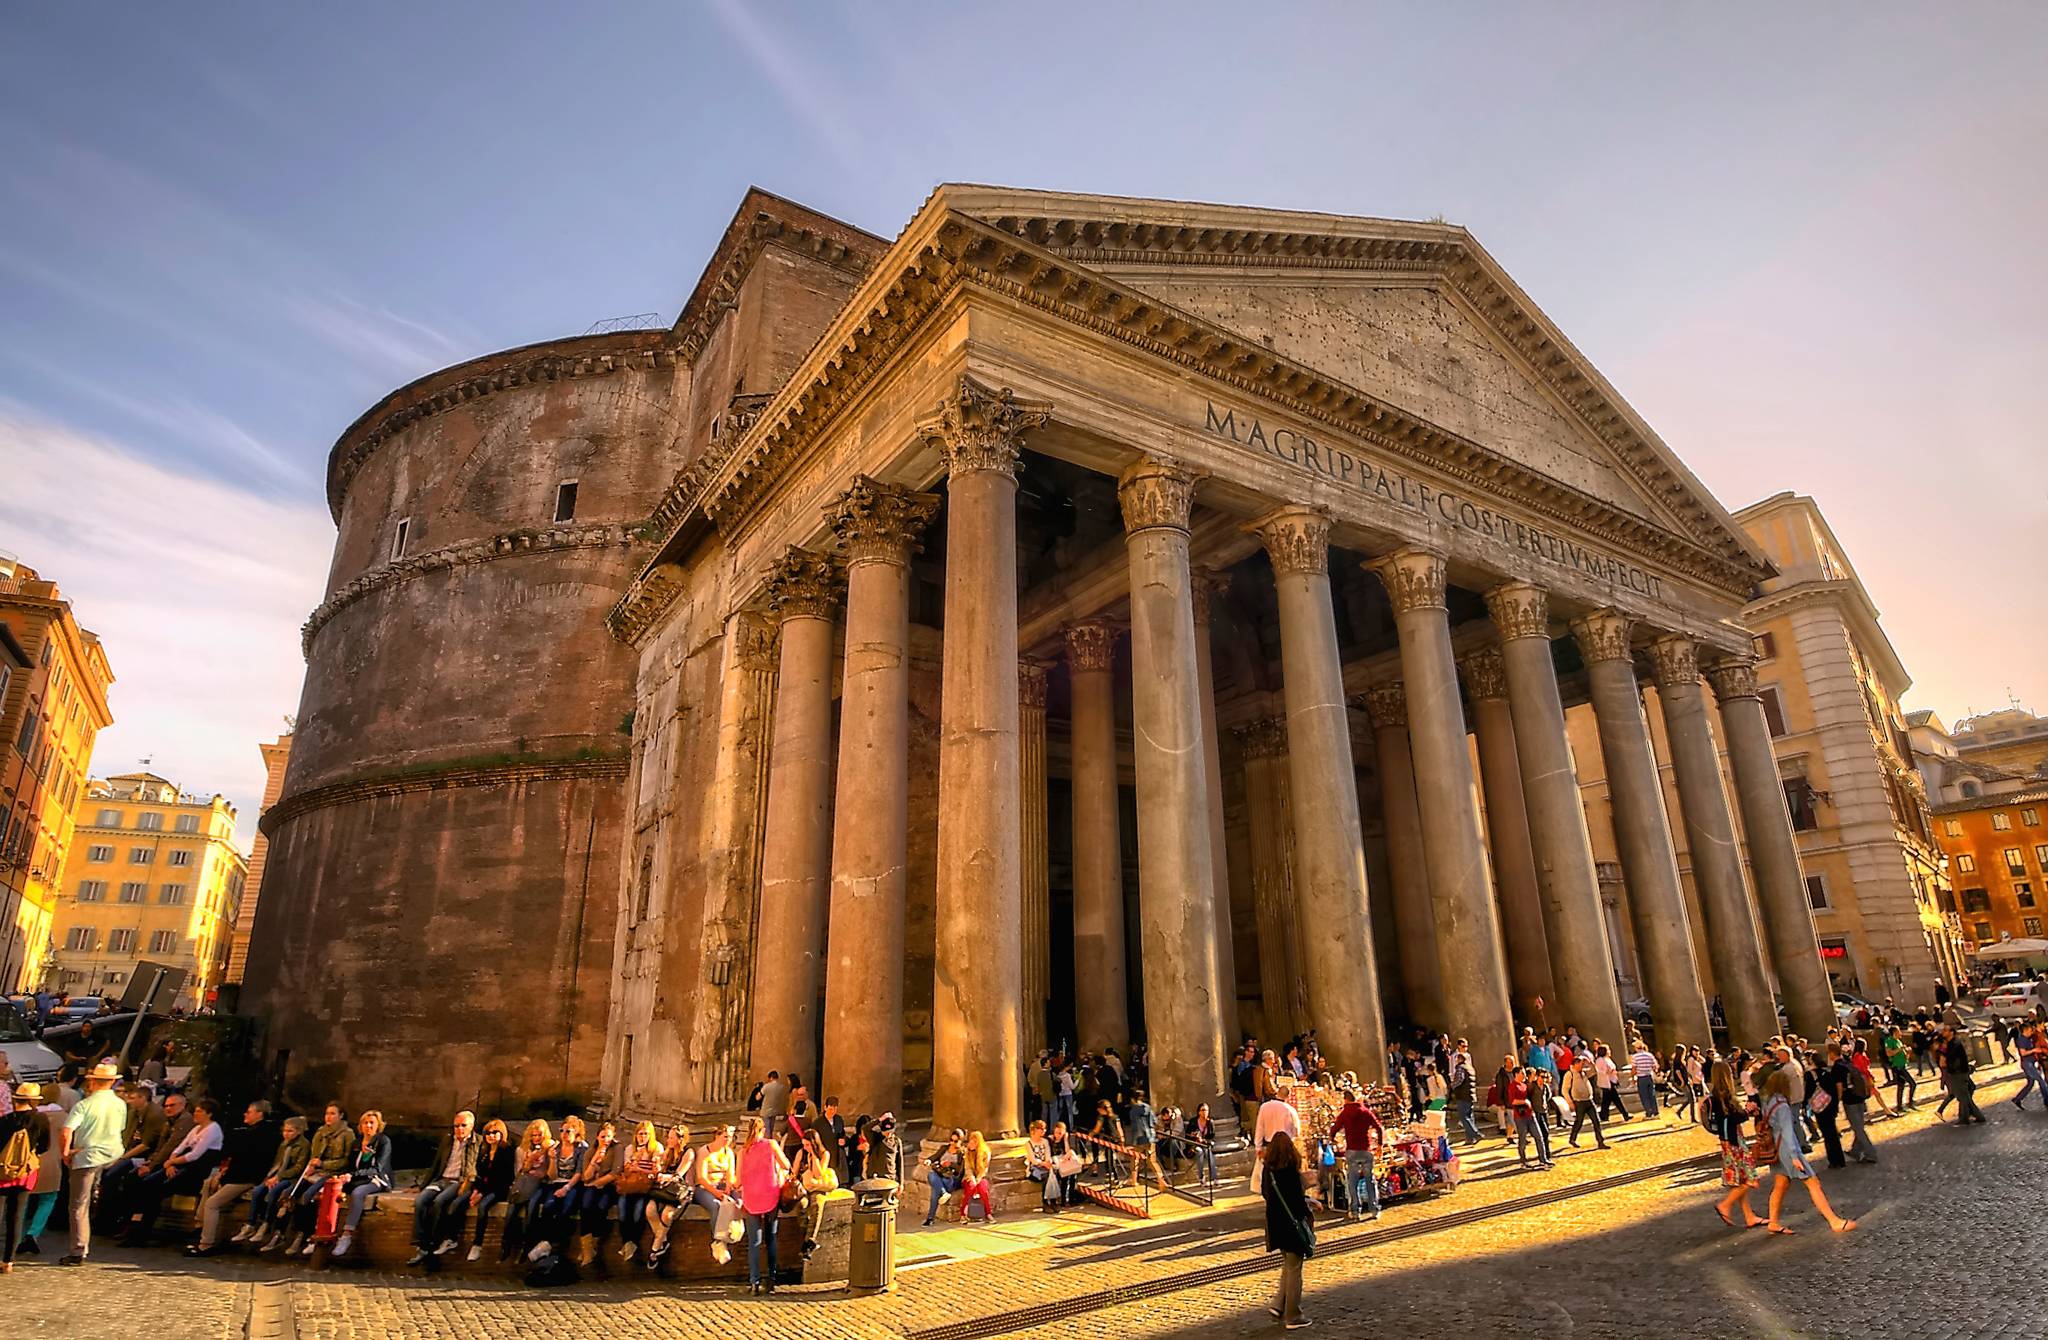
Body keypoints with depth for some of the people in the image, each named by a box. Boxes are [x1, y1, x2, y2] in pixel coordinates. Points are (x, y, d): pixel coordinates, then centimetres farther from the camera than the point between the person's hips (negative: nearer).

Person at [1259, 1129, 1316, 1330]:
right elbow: (1298, 1198, -20)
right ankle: (1293, 1317, 14)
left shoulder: (1267, 1169, -1)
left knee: (1287, 1265, 22)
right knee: (1294, 1269, 6)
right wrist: (1309, 1214, 0)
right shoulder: (1290, 1170, -22)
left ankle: (1278, 1306, 19)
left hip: (1275, 1223, 6)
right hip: (1292, 1223, -6)